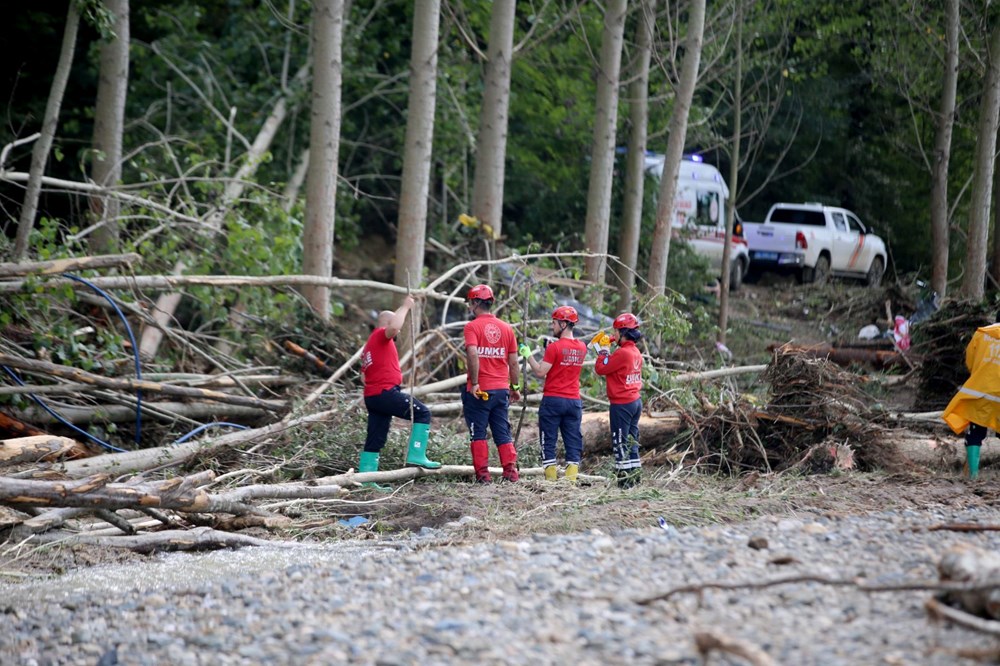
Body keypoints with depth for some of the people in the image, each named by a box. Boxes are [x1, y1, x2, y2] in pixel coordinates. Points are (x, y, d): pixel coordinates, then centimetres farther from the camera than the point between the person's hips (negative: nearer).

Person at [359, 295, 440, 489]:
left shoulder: (369, 345, 25)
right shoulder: (381, 335, -3)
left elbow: (364, 376, 26)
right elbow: (394, 327, -27)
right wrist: (405, 306, -16)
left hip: (371, 396, 9)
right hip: (386, 391, -9)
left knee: (374, 441, 8)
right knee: (422, 413, -3)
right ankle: (416, 455, -11)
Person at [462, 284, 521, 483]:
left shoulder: (472, 326, -8)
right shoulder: (506, 328, 8)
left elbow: (473, 354, -23)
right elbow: (513, 361, 9)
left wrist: (474, 383, -19)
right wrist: (515, 387, 17)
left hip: (479, 390, -4)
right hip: (501, 389, 4)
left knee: (478, 433, 3)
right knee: (503, 433, 10)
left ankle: (483, 474, 1)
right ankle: (511, 472, 4)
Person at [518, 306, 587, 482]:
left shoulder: (554, 348, -12)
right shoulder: (582, 348, 6)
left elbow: (540, 372, -14)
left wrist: (528, 355, -4)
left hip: (553, 400, -5)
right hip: (574, 400, 5)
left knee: (548, 441, 2)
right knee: (573, 442, 6)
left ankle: (551, 478, -1)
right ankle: (571, 479, 1)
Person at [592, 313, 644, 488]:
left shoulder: (623, 353, -19)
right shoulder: (636, 352, 9)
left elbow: (601, 368, -13)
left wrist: (603, 349, 0)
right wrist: (604, 349, 14)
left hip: (622, 404, -9)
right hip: (635, 401, 9)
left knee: (620, 442, -4)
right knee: (631, 441, 15)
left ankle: (624, 479, -4)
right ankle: (635, 476, 19)